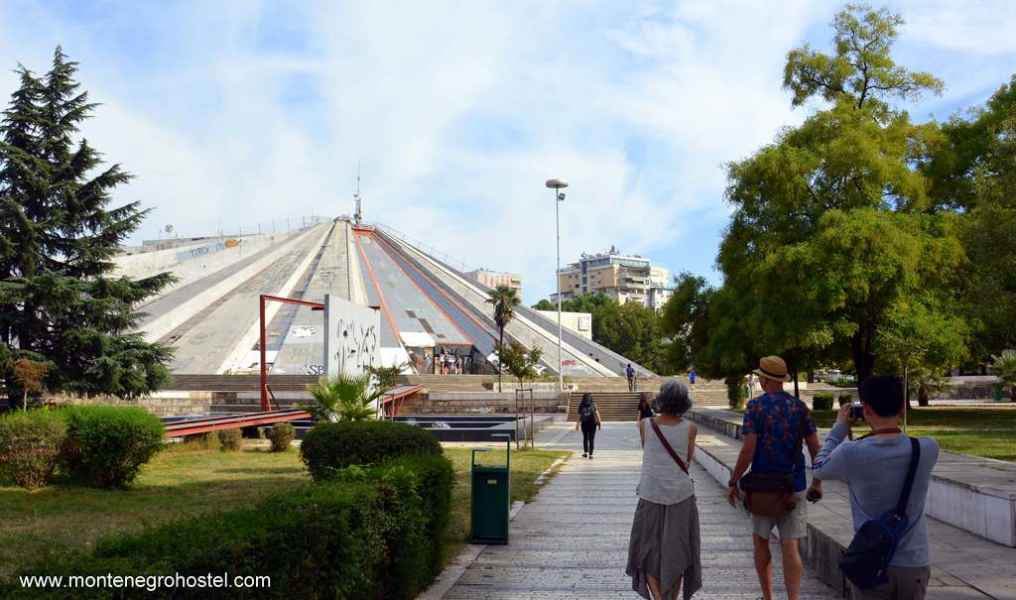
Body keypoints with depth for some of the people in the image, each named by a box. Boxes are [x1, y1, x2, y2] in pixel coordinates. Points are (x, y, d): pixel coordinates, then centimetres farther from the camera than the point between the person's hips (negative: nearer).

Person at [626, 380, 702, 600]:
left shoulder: (645, 424, -4)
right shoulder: (690, 428, -5)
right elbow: (687, 461, 5)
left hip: (651, 497, 0)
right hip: (681, 497, 1)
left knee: (648, 553, 12)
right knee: (676, 554, 15)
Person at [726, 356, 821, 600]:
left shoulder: (755, 406, -9)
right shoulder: (800, 406, 3)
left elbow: (748, 450, -14)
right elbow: (815, 447, 2)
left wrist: (733, 482, -6)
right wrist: (818, 482, 13)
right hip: (795, 487, 3)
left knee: (761, 543, 15)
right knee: (791, 547, 2)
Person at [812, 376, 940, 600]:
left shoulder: (851, 454, -17)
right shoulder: (928, 449, -11)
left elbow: (819, 469, 5)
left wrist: (839, 428, 13)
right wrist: (883, 428, 17)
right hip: (914, 564, 2)